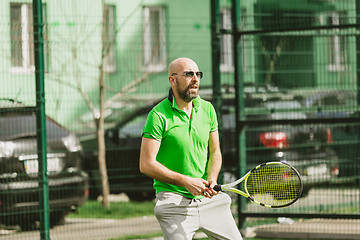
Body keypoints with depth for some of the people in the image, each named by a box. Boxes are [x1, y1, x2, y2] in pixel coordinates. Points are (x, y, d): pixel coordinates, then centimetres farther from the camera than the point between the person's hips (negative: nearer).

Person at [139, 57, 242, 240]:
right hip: (174, 201, -5)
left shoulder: (207, 109, 6)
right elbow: (146, 164, -14)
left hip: (208, 197, 5)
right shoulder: (159, 116, -11)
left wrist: (211, 179, -6)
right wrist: (186, 181, -19)